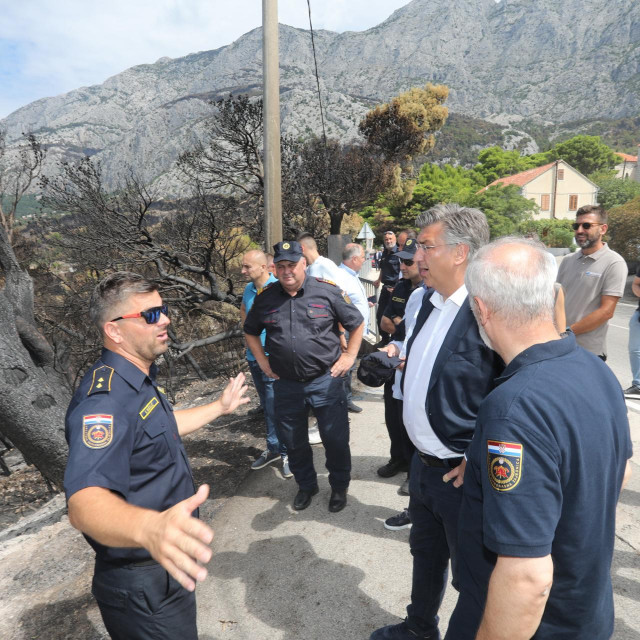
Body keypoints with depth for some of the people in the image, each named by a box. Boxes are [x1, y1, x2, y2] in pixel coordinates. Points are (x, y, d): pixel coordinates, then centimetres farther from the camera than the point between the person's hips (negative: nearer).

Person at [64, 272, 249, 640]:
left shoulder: (139, 380, 3)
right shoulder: (106, 398, -30)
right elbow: (85, 501, -43)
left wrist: (220, 407, 27)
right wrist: (150, 528, -62)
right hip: (143, 588, -9)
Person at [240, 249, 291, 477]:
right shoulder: (248, 289, 5)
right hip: (254, 356, 7)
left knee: (276, 408, 1)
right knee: (267, 407, 19)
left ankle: (288, 453, 18)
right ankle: (273, 449, 33)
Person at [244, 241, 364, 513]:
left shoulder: (328, 291, -7)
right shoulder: (265, 298, 1)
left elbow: (357, 324, 3)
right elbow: (250, 331, 16)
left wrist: (349, 356, -3)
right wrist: (262, 360, 7)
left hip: (325, 380, -3)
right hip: (286, 384, 3)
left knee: (335, 439, 7)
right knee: (293, 442, 17)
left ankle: (339, 486, 33)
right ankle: (306, 485, 41)